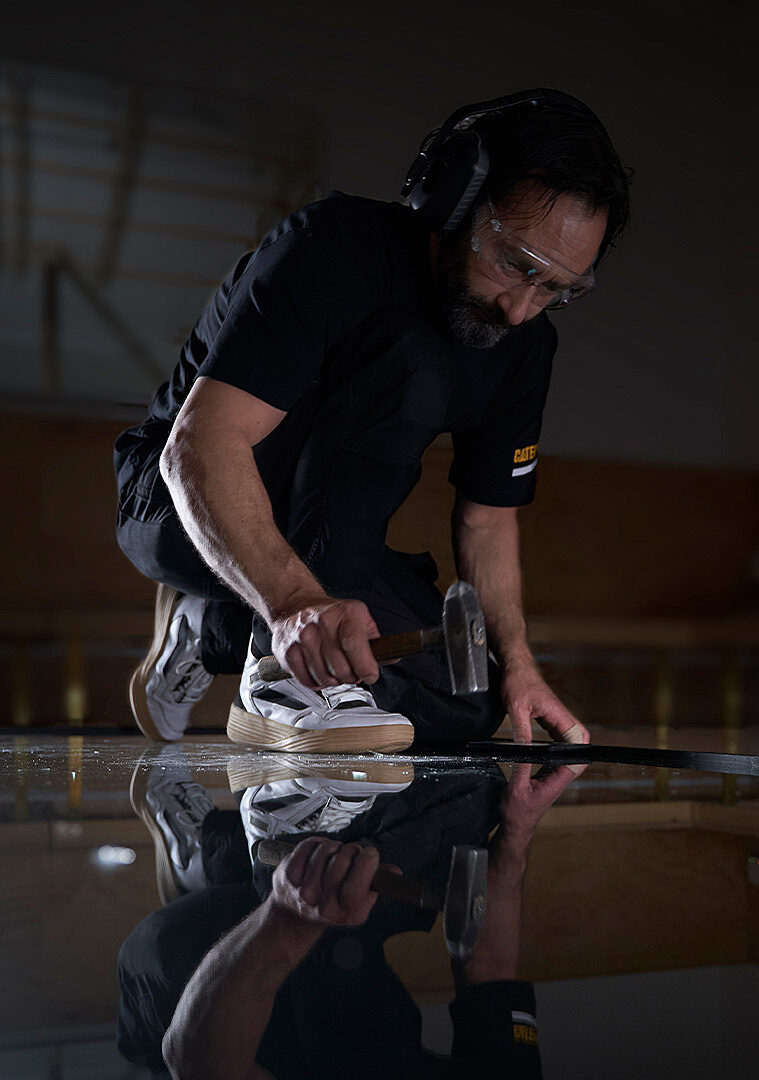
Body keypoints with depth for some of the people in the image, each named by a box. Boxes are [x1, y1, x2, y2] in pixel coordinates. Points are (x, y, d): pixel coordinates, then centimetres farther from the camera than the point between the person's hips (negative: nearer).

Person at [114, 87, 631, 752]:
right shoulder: (333, 248, -26)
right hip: (178, 501, -7)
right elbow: (199, 446, -36)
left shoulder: (525, 345, -4)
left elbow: (488, 517, 5)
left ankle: (214, 632, 5)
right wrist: (294, 598, -51)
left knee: (468, 704, -11)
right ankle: (286, 673, -29)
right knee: (409, 364, -29)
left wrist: (517, 663, -10)